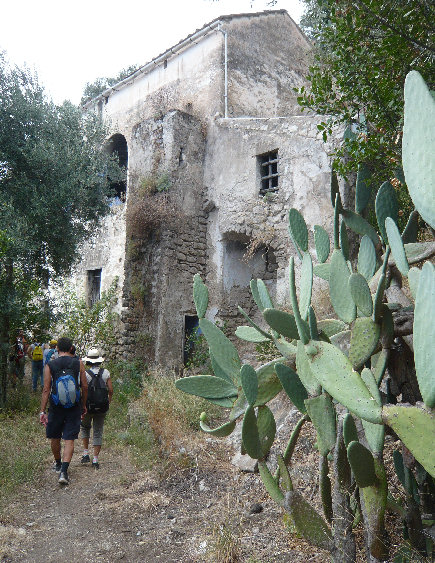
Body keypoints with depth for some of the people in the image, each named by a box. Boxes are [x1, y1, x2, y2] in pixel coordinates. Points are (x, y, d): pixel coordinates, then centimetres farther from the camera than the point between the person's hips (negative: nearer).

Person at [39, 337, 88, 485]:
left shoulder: (50, 366, -4)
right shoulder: (78, 363, -3)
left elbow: (46, 390, -7)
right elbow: (85, 386, -1)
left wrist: (42, 411, -4)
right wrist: (84, 405, 11)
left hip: (56, 407, 1)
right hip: (74, 408, 0)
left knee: (55, 438, 20)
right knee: (69, 440, 3)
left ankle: (58, 464, 38)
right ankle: (64, 471, -9)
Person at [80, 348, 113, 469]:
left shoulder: (85, 374, -10)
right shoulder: (106, 373, -3)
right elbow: (111, 390, -3)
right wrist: (108, 402, 13)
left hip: (88, 407, -1)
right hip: (102, 408, 2)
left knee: (85, 427, 24)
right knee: (98, 433, 10)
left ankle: (86, 454, 22)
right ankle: (95, 460, 9)